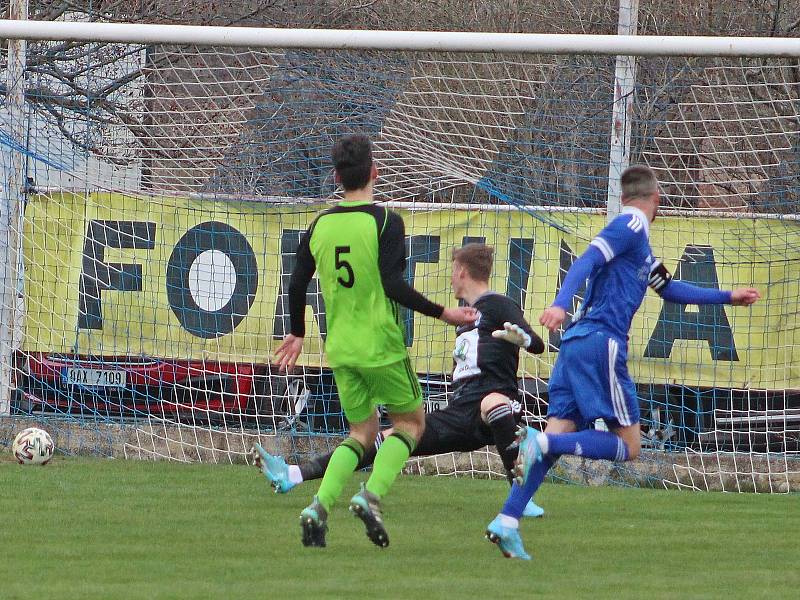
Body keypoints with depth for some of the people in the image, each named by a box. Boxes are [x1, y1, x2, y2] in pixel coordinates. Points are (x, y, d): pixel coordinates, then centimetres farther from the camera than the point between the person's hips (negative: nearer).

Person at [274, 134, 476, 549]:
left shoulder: (320, 225, 5)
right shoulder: (385, 222, -11)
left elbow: (296, 284, 9)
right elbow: (394, 286, -18)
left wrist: (298, 334, 24)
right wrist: (443, 314, -10)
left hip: (340, 348, 5)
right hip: (381, 344, -5)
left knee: (362, 432, 16)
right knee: (410, 422, 12)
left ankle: (319, 507, -4)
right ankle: (371, 496, -10)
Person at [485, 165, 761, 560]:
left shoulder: (638, 239, 27)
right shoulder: (630, 225, -2)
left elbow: (668, 289, 39)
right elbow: (588, 260, -18)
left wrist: (727, 298, 43)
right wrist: (561, 304, -33)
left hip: (575, 345, 9)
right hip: (600, 342, -9)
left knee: (561, 434, 1)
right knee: (628, 446, -7)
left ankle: (506, 522, -10)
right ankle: (542, 441, -26)